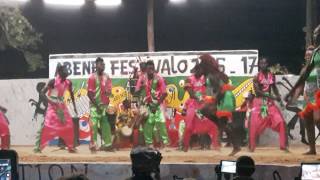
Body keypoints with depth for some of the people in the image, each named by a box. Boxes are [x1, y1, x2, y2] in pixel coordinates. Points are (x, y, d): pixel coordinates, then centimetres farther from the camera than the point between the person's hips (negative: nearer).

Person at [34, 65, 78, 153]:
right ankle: (39, 146, -10)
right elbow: (42, 93, -15)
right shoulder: (53, 82, -16)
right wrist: (51, 101, -24)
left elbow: (71, 94, 17)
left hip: (62, 106, 6)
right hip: (53, 106, -6)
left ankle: (71, 147, 15)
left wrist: (74, 106, 15)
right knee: (47, 126, -13)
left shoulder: (68, 83, 0)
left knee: (68, 126, 4)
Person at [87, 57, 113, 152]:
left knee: (105, 125, 5)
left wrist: (108, 92, -16)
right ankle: (93, 145, -6)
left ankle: (107, 144, 9)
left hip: (105, 104, 5)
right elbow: (89, 93, -9)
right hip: (95, 105, -5)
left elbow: (109, 91, 10)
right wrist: (97, 105, -12)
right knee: (94, 125, -8)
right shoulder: (92, 77, -7)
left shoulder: (107, 77, 8)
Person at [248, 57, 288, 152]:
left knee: (281, 121, -6)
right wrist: (271, 96, -20)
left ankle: (283, 145, 3)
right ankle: (251, 146, 7)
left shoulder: (272, 76, 5)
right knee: (254, 124, -8)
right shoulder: (256, 77, -8)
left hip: (270, 102, 4)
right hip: (259, 102, -3)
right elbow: (257, 91, -15)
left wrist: (278, 96, -1)